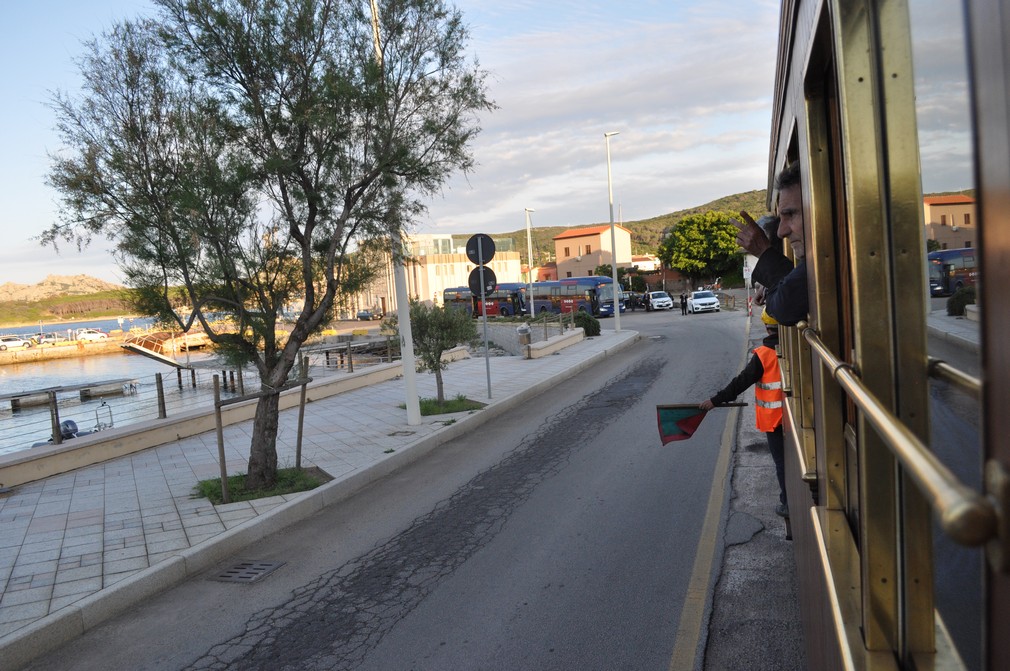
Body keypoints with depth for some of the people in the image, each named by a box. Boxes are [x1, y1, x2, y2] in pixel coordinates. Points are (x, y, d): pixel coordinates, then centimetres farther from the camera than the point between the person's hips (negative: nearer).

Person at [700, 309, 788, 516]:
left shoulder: (763, 355, -18)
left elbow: (742, 382, -18)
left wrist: (716, 400, -14)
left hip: (774, 417, -5)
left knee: (781, 460, 6)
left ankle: (788, 504, 12)